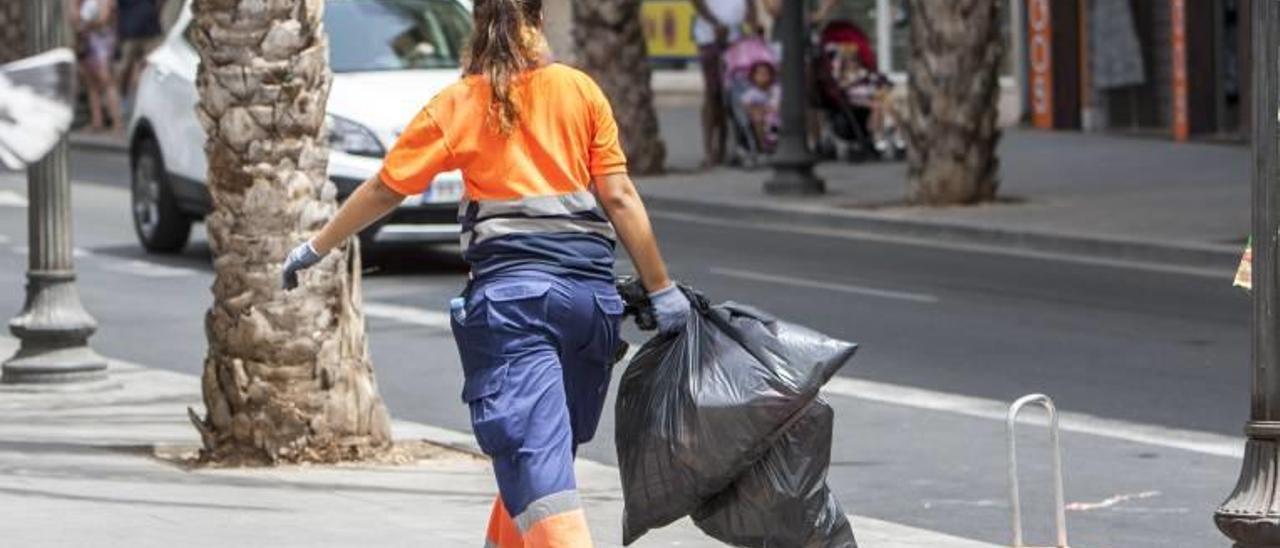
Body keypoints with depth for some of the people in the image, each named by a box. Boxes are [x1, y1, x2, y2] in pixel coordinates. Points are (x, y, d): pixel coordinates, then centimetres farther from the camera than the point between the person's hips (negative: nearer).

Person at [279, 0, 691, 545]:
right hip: (591, 290, 3)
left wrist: (316, 248, 21)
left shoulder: (458, 105, 5)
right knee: (545, 453, 19)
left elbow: (384, 188, 9)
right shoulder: (582, 91, 8)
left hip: (511, 288, -3)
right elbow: (620, 197, 3)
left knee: (536, 464, -11)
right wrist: (661, 290, 8)